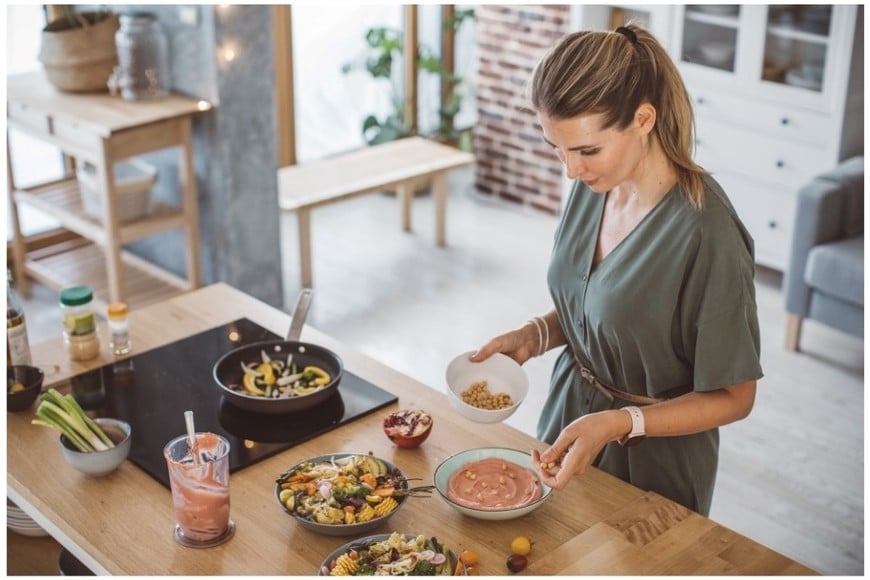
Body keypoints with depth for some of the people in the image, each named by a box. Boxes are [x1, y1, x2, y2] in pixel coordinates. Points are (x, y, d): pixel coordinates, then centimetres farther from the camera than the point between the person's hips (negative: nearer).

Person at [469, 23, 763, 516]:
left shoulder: (707, 233, -29)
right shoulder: (593, 186, -8)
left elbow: (733, 398, -20)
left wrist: (619, 423, -31)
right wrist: (534, 336, -10)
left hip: (651, 464, -6)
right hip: (570, 419, 7)